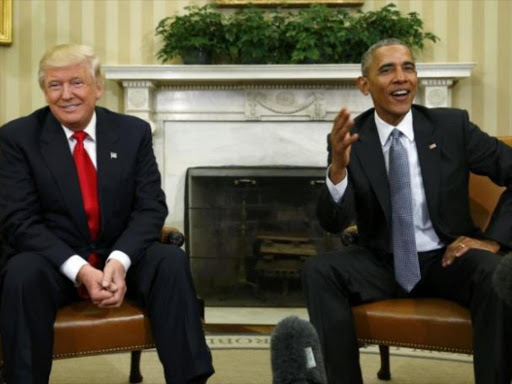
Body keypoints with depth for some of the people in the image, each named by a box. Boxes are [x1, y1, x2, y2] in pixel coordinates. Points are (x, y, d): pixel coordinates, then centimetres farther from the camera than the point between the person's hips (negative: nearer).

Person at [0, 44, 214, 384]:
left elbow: (151, 207, -3)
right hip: (53, 262, -2)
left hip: (119, 257, 2)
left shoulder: (133, 132, 2)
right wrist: (79, 270, -26)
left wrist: (119, 260, -23)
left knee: (172, 261, -26)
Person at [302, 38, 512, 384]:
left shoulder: (451, 125, -4)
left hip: (446, 258, -1)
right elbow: (333, 223, -13)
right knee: (318, 271, -24)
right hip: (382, 264, 1)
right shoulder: (350, 137, -4)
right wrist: (337, 167, -31)